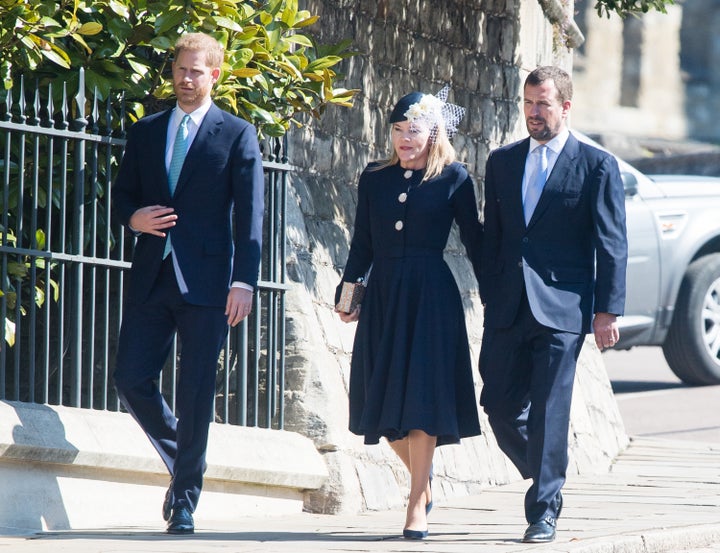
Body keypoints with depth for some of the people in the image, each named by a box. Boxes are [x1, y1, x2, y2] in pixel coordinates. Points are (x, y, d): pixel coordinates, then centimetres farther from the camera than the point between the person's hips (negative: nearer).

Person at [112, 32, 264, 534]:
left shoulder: (238, 135, 3)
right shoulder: (146, 132, 15)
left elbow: (249, 214, -2)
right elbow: (123, 192, 19)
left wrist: (243, 281, -12)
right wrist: (134, 217, -6)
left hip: (205, 280, -4)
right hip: (152, 278, 4)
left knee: (197, 393, -3)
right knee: (132, 379, -2)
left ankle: (185, 502, 3)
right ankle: (182, 466, 21)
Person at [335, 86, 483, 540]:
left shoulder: (453, 179, 1)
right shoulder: (374, 179, 10)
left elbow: (474, 240, 3)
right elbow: (362, 245, 13)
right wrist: (347, 293, 4)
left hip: (431, 297, -4)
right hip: (383, 295, 4)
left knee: (421, 397, -8)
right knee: (384, 401, 3)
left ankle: (418, 505, -3)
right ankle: (423, 479, 27)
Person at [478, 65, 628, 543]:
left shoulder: (597, 166, 0)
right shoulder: (502, 162, 13)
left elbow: (612, 244, -2)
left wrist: (608, 310, -7)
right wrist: (489, 296, 11)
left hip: (562, 308, -5)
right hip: (509, 308, 5)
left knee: (550, 410, -6)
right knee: (499, 403, 3)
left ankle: (544, 510, 0)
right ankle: (547, 477, 26)